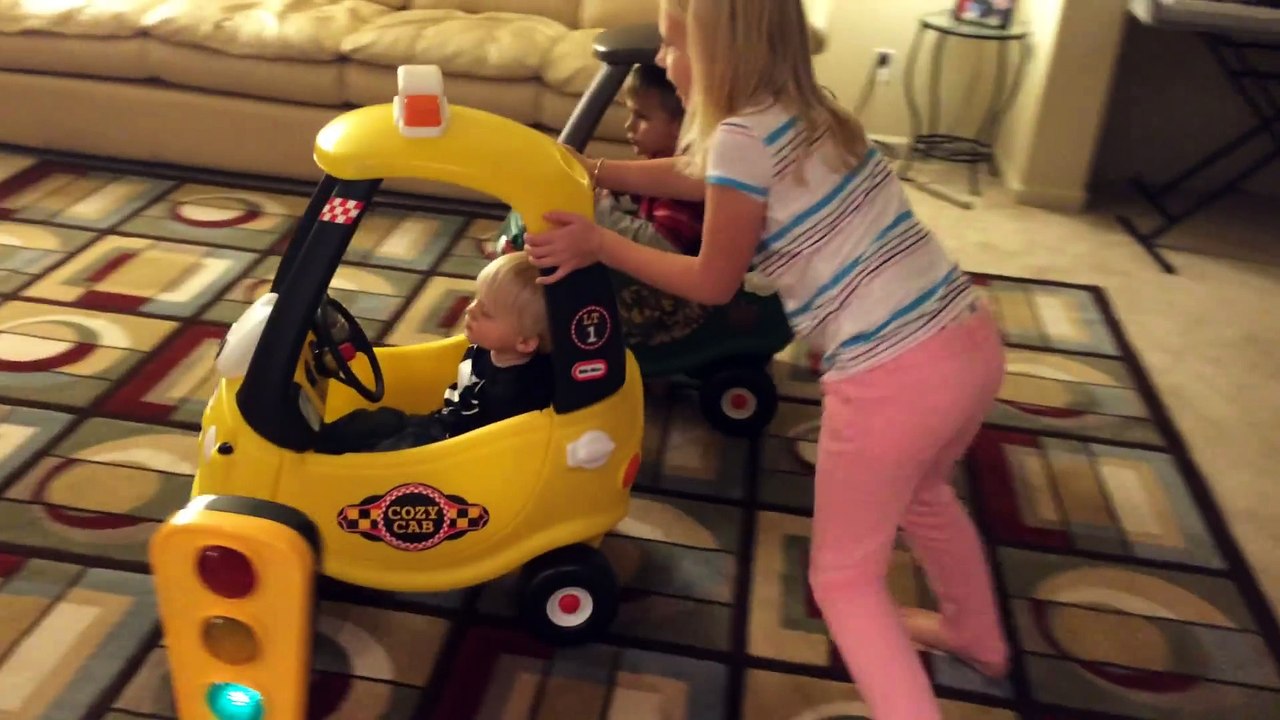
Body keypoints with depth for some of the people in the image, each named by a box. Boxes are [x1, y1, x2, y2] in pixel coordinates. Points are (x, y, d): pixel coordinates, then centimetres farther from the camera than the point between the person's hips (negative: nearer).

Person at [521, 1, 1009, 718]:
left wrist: (598, 243, 5)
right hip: (972, 342, 10)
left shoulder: (744, 136, -12)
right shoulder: (807, 109, 14)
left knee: (845, 578, 13)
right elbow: (693, 177, 27)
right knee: (922, 492, 37)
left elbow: (713, 283, -1)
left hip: (893, 379, -9)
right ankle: (978, 635, 61)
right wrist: (590, 170, 31)